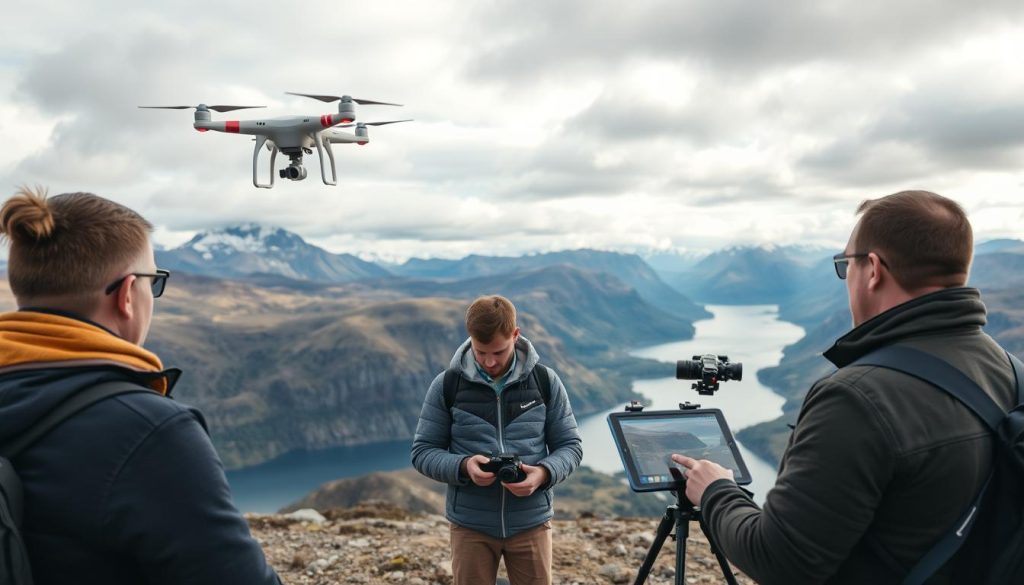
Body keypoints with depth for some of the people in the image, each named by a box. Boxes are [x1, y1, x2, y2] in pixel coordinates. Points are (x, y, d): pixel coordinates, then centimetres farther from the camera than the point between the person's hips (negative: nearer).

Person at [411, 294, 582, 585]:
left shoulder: (545, 381, -3)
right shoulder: (446, 385, -4)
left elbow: (570, 446, 3)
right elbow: (422, 451, -1)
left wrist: (544, 473, -18)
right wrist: (463, 466, -20)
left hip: (531, 523, 1)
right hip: (470, 525, 0)